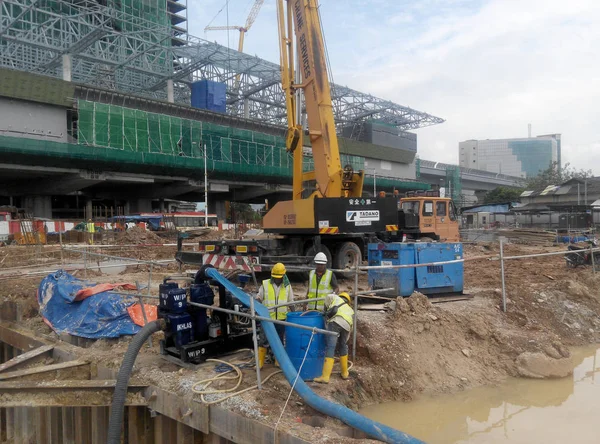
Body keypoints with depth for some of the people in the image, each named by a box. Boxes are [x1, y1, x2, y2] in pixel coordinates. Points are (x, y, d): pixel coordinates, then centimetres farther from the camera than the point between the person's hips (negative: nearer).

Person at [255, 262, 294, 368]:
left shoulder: (287, 287, 4)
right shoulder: (265, 284, -2)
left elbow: (291, 302, 12)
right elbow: (258, 298, 3)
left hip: (281, 319, 2)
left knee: (279, 341, 13)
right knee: (264, 341, 2)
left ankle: (278, 362, 25)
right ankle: (259, 362, 11)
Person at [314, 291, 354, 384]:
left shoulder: (337, 298, 34)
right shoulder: (350, 310, 41)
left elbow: (329, 297, 10)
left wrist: (326, 309, 26)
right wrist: (343, 342, 47)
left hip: (335, 321, -4)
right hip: (346, 325, 5)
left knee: (330, 348, -6)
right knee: (343, 347, 27)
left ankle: (325, 376, -10)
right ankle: (345, 373, 36)